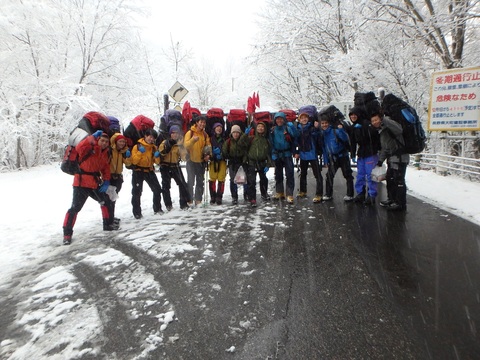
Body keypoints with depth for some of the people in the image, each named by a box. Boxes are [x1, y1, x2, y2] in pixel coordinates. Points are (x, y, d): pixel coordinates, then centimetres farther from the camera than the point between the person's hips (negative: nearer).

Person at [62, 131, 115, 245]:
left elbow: (106, 168, 13)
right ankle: (67, 233, 1)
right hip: (81, 183, -7)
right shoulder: (89, 148, -10)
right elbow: (79, 148, -32)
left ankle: (108, 224, 32)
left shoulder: (105, 154, 11)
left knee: (106, 201, 15)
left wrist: (106, 181, -1)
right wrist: (92, 137, -37)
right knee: (75, 208, -9)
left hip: (95, 184, 7)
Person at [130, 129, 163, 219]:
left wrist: (157, 156, -13)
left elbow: (157, 162, 7)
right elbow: (134, 161, -15)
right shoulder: (137, 146, -8)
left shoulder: (154, 147, 6)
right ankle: (137, 212, 8)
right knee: (137, 193, -4)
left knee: (157, 189, 7)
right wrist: (140, 152, -27)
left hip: (149, 171, 5)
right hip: (138, 171, -4)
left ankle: (157, 208, 24)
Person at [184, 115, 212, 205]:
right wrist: (193, 140, -35)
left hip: (201, 161, 5)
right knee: (190, 181, -6)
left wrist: (208, 154, -11)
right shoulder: (190, 133, -6)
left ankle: (198, 200, 20)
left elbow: (208, 145, 8)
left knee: (200, 182, 10)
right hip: (191, 161, -4)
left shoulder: (205, 134, 8)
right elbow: (186, 145, -17)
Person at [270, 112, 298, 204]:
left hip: (287, 154, -4)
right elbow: (271, 142, 8)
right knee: (278, 174, 13)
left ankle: (289, 195, -4)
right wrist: (273, 154, 3)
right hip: (277, 154, 4)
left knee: (290, 174, -8)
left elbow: (295, 136, -15)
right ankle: (279, 192, 27)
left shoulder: (288, 127, -6)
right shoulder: (273, 130, 4)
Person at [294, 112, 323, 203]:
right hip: (302, 154, 5)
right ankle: (303, 191, 34)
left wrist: (316, 128, -27)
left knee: (317, 175, -7)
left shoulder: (312, 127, -7)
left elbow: (318, 139, -15)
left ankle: (319, 195, -4)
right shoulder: (298, 129, 6)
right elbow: (295, 141, 13)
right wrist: (296, 152, 5)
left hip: (312, 154, -5)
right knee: (302, 174, 18)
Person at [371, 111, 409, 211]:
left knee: (399, 180, -8)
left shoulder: (389, 127, -12)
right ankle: (392, 199, 32)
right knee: (390, 179, 18)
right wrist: (380, 160, 17)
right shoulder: (381, 131, 17)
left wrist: (385, 120, -35)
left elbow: (399, 130, -36)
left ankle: (401, 204, -1)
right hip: (391, 158, 10)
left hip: (400, 157, -10)